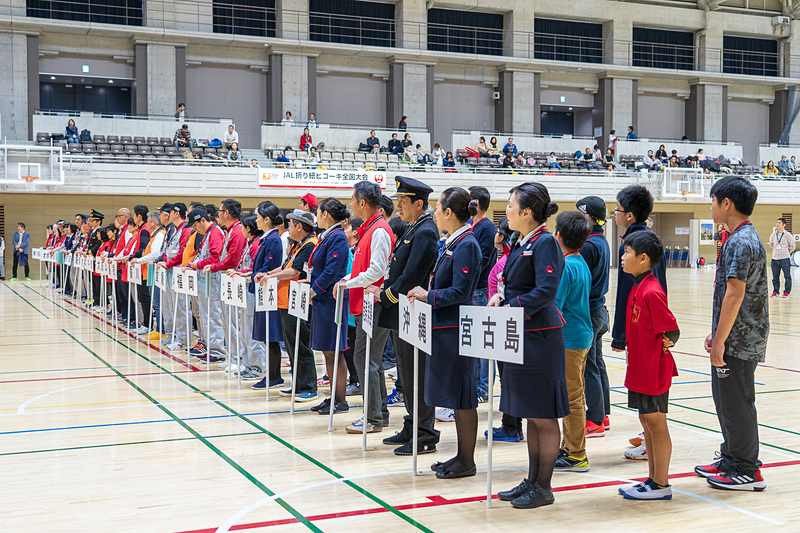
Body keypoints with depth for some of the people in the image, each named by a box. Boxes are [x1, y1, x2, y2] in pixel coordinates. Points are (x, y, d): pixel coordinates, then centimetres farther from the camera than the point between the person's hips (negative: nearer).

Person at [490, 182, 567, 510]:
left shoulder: (545, 243, -14)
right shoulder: (523, 244, 14)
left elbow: (546, 291, -22)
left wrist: (510, 309, -20)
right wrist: (502, 297, 1)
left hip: (540, 338, -10)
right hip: (521, 336, 10)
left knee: (543, 416, 0)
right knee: (531, 415, 15)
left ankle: (543, 487, 9)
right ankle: (532, 480, 25)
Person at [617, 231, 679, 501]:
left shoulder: (651, 291, -20)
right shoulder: (638, 287, 9)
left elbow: (672, 331, -20)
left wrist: (663, 344, -6)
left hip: (653, 372, -10)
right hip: (641, 369, 10)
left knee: (656, 425, 0)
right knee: (647, 423, 16)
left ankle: (661, 485, 11)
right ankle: (654, 479, 26)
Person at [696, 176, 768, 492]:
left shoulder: (741, 242, -18)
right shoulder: (744, 238, 15)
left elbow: (735, 295, -23)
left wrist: (720, 341, -21)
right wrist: (716, 333, 19)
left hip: (739, 340, -10)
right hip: (738, 337, 10)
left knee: (736, 404, -2)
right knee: (725, 399, 17)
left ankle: (747, 471, 7)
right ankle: (731, 459, 28)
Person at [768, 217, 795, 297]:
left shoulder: (788, 235, -2)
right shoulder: (773, 235, 8)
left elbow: (792, 247, 6)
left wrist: (786, 254, 4)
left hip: (785, 259, -3)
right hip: (775, 259, 3)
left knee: (787, 276, 0)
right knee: (775, 277, 6)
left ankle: (786, 292, 7)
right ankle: (775, 292, 14)